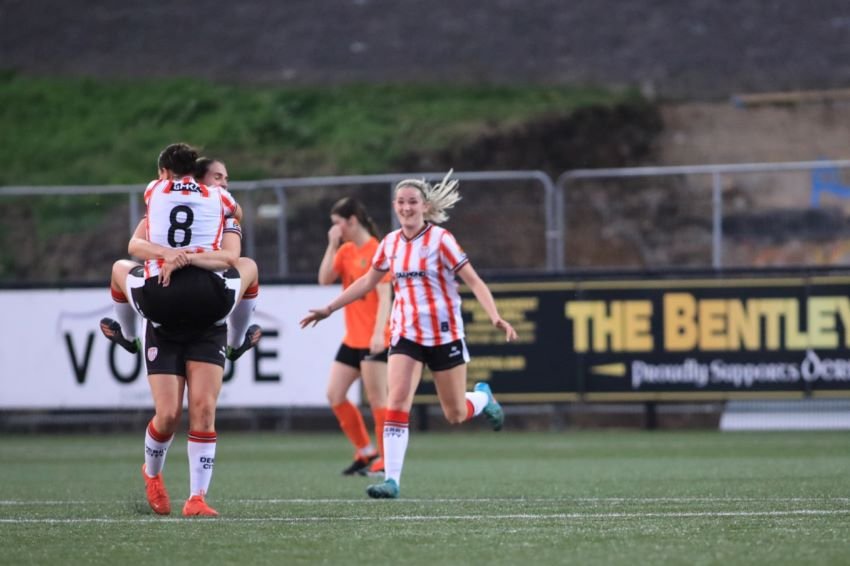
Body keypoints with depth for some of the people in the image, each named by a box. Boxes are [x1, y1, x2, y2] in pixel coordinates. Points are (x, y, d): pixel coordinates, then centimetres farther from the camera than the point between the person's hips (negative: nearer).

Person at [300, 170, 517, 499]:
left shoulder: (440, 239, -11)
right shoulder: (390, 244, 4)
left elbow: (473, 281, -13)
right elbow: (367, 282, 19)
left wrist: (495, 316, -27)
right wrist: (329, 309, 20)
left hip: (444, 333, -3)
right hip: (406, 334, 3)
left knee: (456, 415, 5)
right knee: (397, 401, -16)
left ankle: (482, 397, 42)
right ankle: (391, 481, -18)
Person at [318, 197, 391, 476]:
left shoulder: (376, 251, -11)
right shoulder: (346, 251, 12)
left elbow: (384, 296, -16)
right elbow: (324, 279, 4)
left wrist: (379, 332, -24)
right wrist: (332, 245, 0)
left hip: (374, 340, -9)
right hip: (352, 338, 9)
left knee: (376, 399, -5)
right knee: (334, 395, 6)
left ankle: (386, 460, 3)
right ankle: (366, 453, 16)